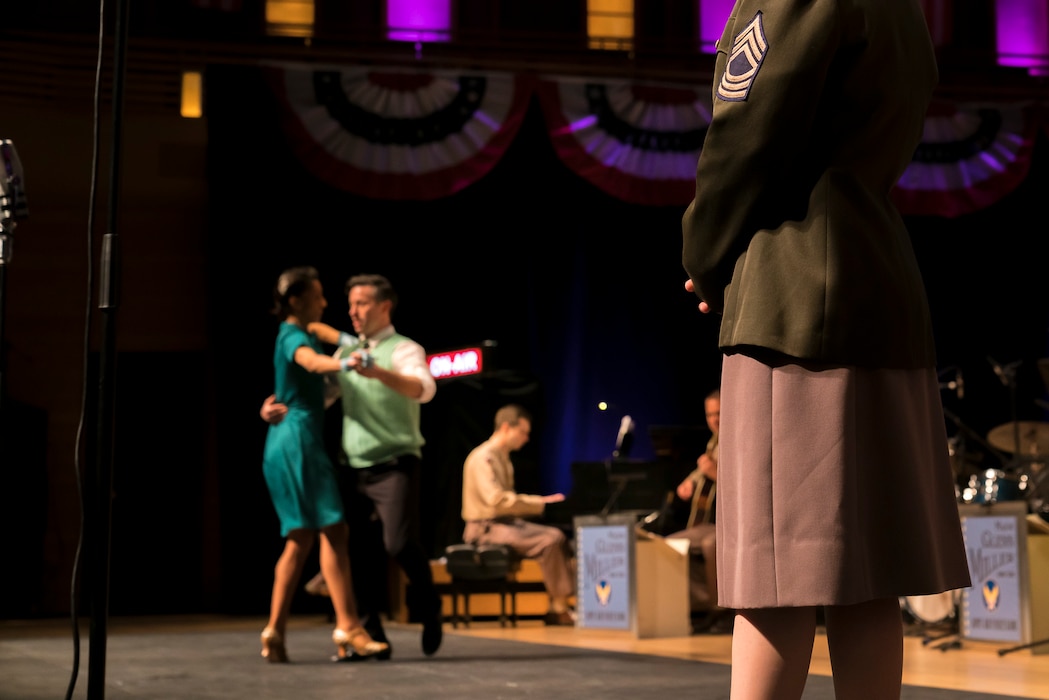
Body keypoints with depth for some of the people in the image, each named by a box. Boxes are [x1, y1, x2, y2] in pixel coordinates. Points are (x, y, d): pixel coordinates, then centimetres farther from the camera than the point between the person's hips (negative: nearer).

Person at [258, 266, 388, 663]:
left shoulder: (299, 333, 21)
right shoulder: (293, 337, -10)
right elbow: (313, 361, -35)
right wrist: (345, 363, -53)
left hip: (289, 446, 10)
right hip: (298, 440, -10)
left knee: (301, 539, 8)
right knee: (333, 530, -14)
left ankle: (275, 631, 4)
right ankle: (347, 627, -18)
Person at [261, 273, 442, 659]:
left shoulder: (404, 350, -5)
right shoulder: (347, 352, 14)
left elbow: (424, 389, -25)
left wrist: (377, 372, -41)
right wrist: (277, 405, -1)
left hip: (394, 466, -6)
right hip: (354, 469, 6)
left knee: (399, 544, -19)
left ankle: (429, 609, 9)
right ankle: (372, 637, 11)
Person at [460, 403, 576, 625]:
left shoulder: (503, 459, 18)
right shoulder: (483, 458, -14)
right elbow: (496, 500, -25)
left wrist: (540, 500, 0)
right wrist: (539, 503, -23)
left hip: (506, 522, 10)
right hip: (486, 527, -9)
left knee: (557, 536, -9)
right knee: (549, 541, -25)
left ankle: (561, 603, -14)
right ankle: (558, 608, -20)